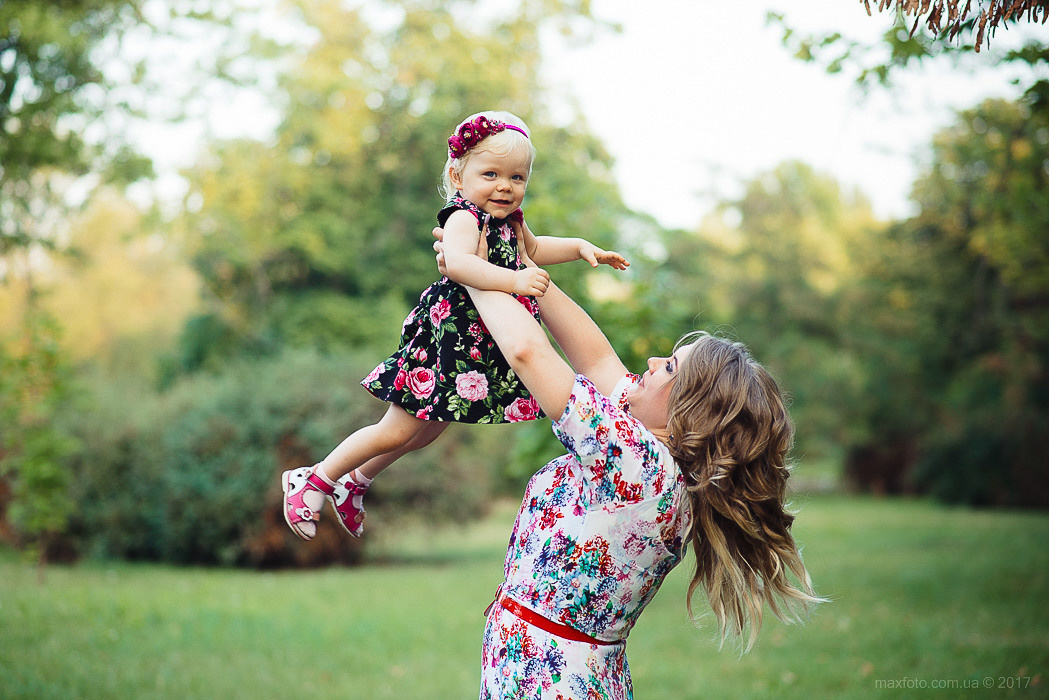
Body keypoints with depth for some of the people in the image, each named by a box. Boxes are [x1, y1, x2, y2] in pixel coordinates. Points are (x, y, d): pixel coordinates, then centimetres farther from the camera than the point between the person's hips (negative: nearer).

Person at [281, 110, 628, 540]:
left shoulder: (509, 221, 9)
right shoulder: (464, 217, -19)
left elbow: (532, 249, 31)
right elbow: (457, 263, -40)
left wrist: (580, 247, 18)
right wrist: (513, 280, -48)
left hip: (477, 353, 9)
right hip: (446, 345, -9)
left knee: (427, 433, 21)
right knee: (397, 432, -2)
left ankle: (354, 484, 39)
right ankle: (314, 481, 14)